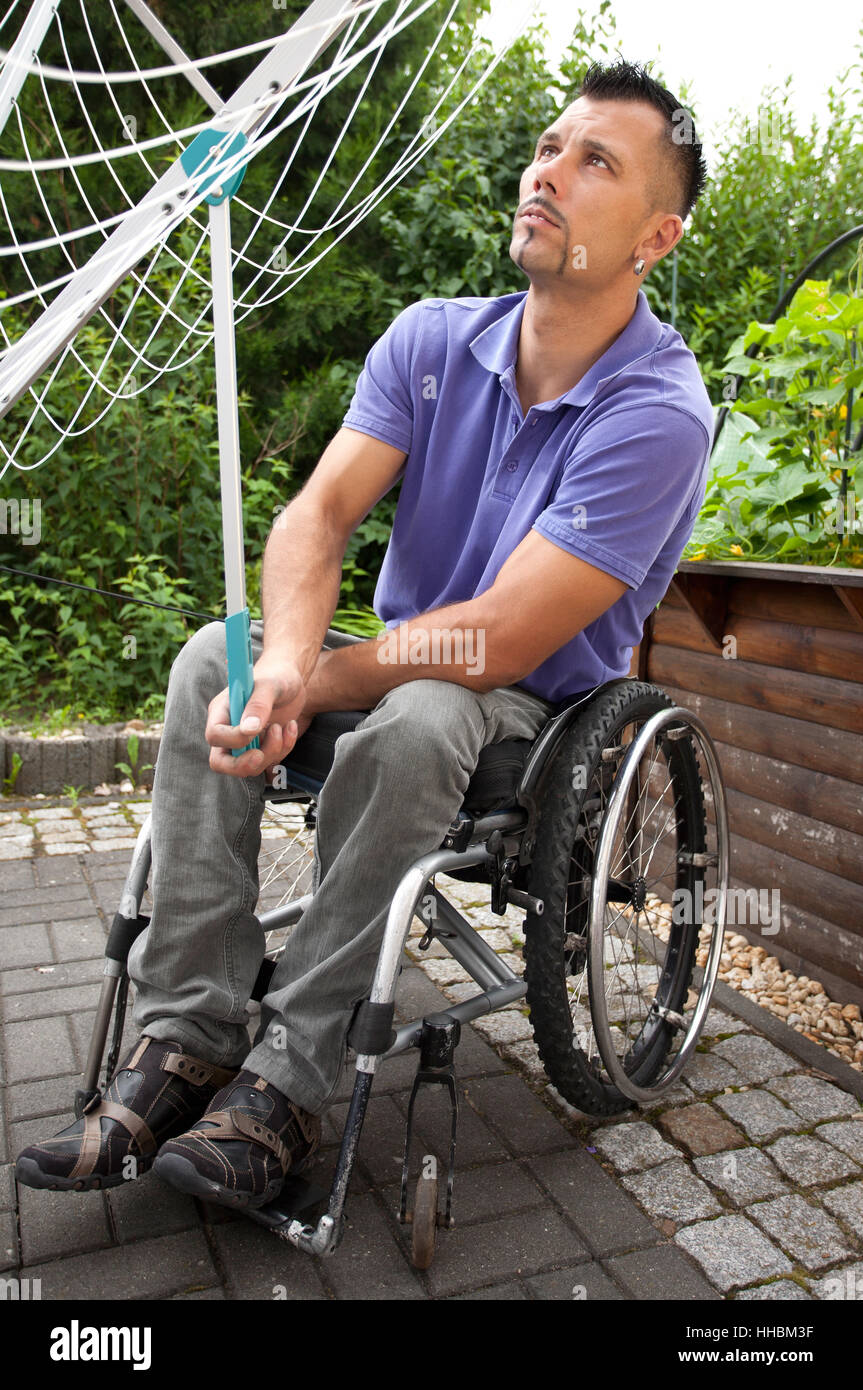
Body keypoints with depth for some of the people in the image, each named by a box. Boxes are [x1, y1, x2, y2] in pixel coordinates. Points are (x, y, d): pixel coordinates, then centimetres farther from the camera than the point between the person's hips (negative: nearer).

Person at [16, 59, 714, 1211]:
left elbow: (499, 642, -25)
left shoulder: (659, 412, -20)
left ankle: (288, 1079, -20)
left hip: (542, 717, -5)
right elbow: (322, 508, -11)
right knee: (209, 658, -17)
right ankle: (184, 1039, -17)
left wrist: (307, 686, -24)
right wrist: (284, 658, -31)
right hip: (408, 658, 6)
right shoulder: (433, 339, -1)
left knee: (414, 718, -36)